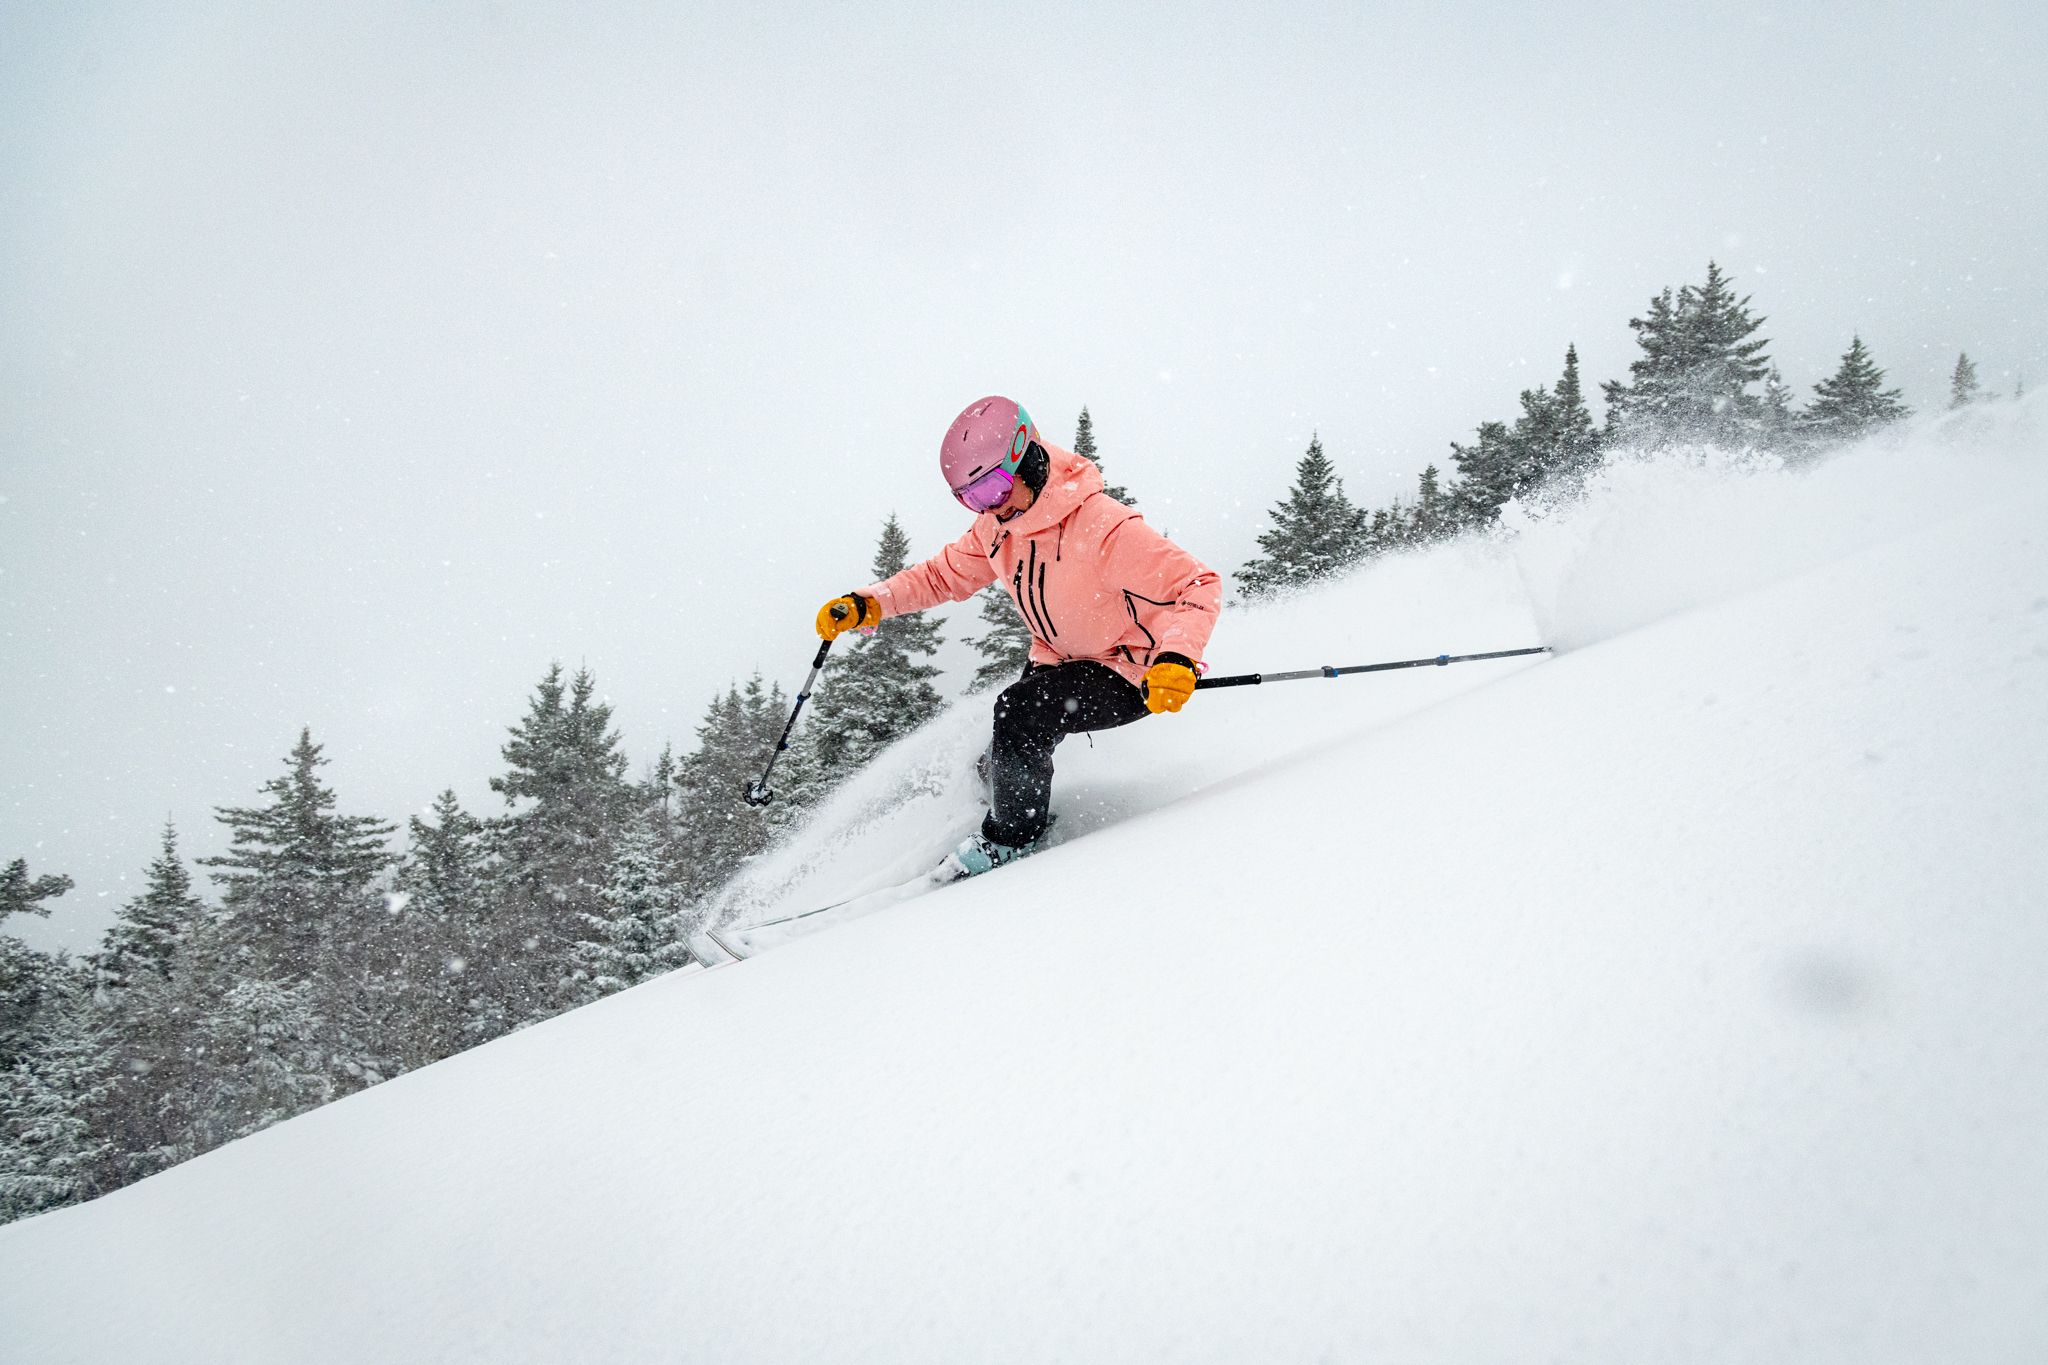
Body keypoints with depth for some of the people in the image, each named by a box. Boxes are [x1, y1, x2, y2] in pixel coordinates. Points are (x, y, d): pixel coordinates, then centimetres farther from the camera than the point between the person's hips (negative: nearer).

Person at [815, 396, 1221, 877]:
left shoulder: (1103, 527, -30)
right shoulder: (998, 527, -6)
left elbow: (1200, 585, -29)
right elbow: (944, 575, 9)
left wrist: (1177, 657, -47)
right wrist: (867, 604, -6)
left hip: (1132, 676, -7)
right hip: (1061, 660, 8)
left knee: (1022, 711, -26)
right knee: (998, 754, 0)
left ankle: (1010, 840, -5)